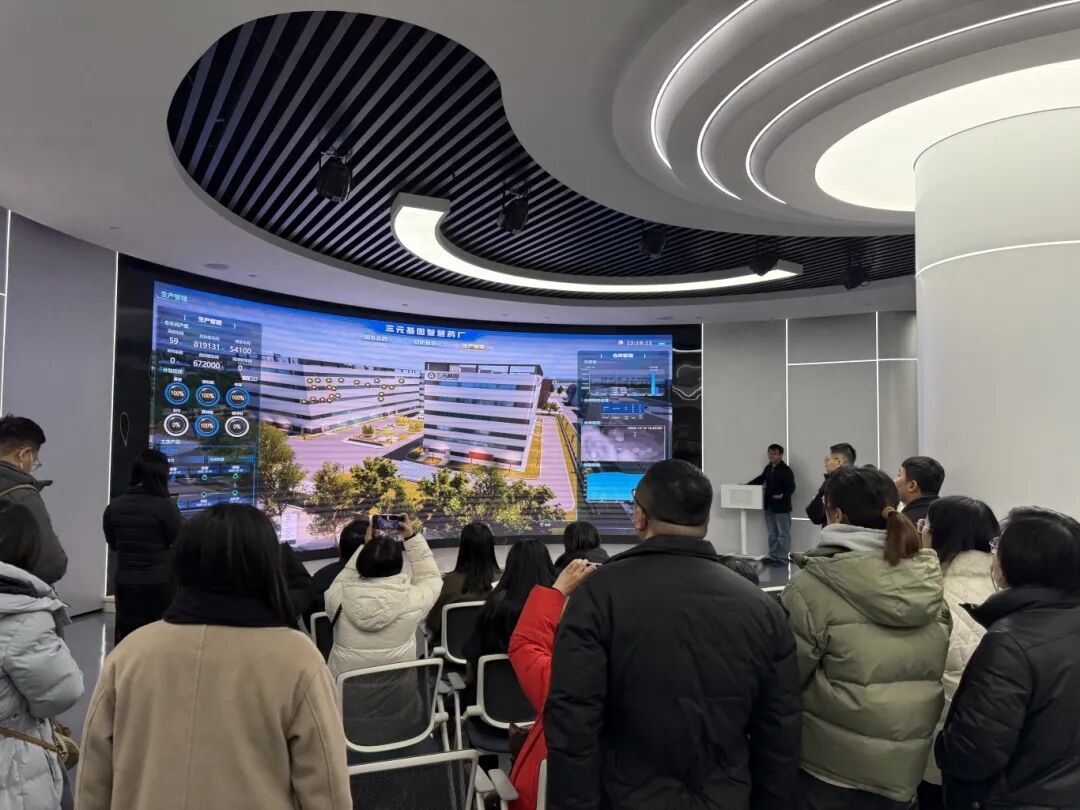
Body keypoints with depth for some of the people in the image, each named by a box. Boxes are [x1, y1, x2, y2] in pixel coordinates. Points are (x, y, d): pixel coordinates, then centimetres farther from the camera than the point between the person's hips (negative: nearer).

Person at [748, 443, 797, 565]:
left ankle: (782, 559, 7)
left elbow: (791, 487, -18)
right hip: (769, 506, 8)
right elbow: (761, 479, 23)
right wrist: (747, 485, 14)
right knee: (772, 533, 16)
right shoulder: (768, 468, 9)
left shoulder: (786, 470, -14)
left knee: (783, 534, 2)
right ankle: (773, 556, 25)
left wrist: (783, 496, -34)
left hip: (781, 506, -8)